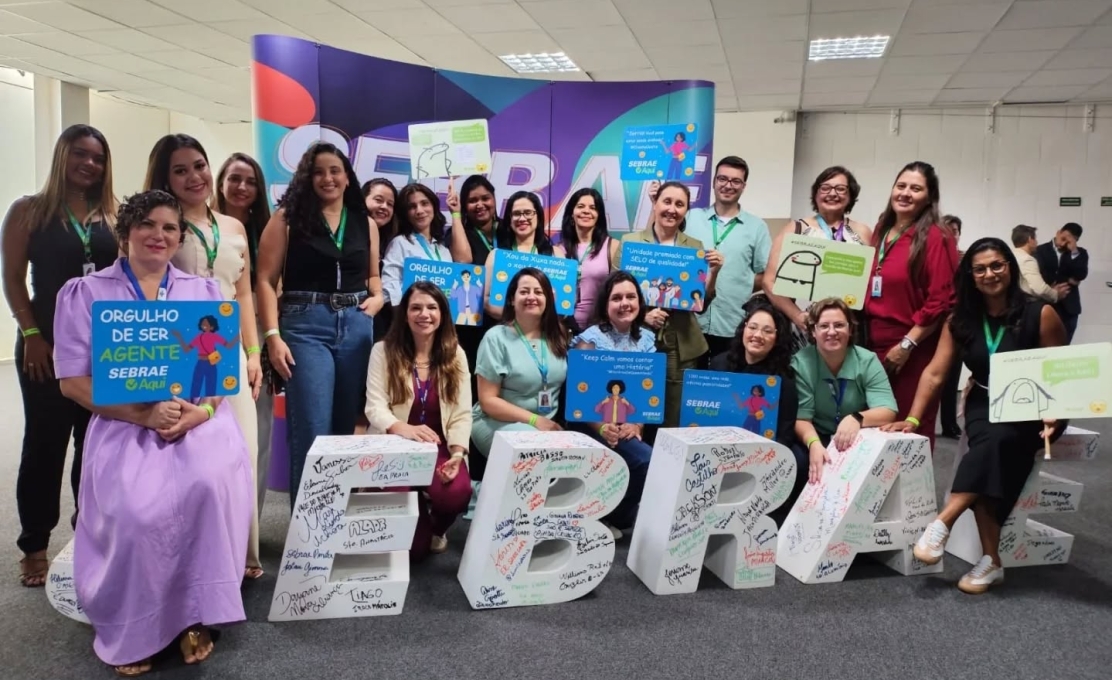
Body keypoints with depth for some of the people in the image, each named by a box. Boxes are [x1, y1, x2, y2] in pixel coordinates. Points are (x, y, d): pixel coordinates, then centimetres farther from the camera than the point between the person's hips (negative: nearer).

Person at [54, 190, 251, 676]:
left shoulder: (205, 292, 14)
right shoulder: (85, 294, 8)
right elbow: (72, 380, 1)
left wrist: (197, 412, -13)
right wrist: (143, 414, -14)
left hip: (199, 417, 1)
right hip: (124, 423, -1)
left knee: (210, 483, -32)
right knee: (134, 511, -30)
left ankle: (194, 613, -12)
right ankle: (133, 629, -3)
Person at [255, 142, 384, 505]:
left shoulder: (365, 223, 12)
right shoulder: (288, 217, 1)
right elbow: (266, 280, -4)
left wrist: (378, 297, 2)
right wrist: (273, 335, -13)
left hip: (356, 326, 4)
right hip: (306, 326, -4)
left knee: (346, 428, 12)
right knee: (312, 433, -5)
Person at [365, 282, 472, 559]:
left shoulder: (455, 355, 4)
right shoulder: (384, 351, -2)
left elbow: (462, 414, -2)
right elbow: (375, 408, -12)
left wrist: (457, 455, -21)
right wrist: (403, 429, -35)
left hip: (439, 448, 2)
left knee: (458, 492, -33)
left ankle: (436, 529, 8)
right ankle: (416, 536, 24)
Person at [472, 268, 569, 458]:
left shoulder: (557, 337, 10)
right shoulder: (497, 337, -4)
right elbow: (488, 401, -9)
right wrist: (535, 420, -17)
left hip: (550, 423, 5)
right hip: (500, 422, -4)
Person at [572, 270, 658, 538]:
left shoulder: (647, 339, 9)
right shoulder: (590, 338, -4)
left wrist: (637, 425, -11)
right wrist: (602, 428, -24)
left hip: (631, 426, 4)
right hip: (595, 425, -4)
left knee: (648, 460, -25)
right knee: (647, 460, -26)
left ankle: (617, 517, 1)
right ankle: (616, 517, 0)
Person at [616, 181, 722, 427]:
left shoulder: (695, 247, 7)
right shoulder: (629, 241, 1)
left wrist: (713, 272, -10)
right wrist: (641, 314, -16)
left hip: (682, 348, 2)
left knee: (676, 424, 8)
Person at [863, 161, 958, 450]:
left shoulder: (936, 237, -8)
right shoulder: (881, 232, 13)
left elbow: (941, 301, -13)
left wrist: (907, 344, -15)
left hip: (913, 352, -6)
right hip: (874, 345, 6)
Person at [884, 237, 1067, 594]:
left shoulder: (1041, 314, -6)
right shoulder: (960, 320, 2)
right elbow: (934, 373, -1)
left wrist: (1054, 415, -18)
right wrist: (913, 418, -11)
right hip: (985, 407, 2)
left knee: (998, 441, -35)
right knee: (991, 447, -29)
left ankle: (942, 522, -34)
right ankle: (991, 559, -25)